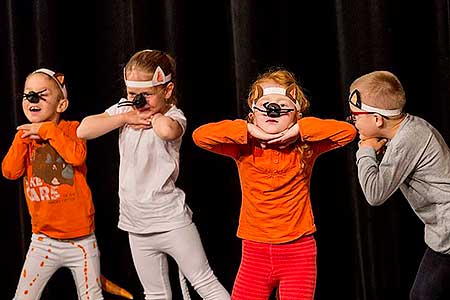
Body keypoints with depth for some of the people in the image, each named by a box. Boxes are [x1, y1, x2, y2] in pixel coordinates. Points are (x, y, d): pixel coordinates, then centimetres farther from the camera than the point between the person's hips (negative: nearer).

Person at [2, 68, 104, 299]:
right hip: (43, 239, 3)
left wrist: (48, 130, -16)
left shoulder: (72, 129, -2)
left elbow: (77, 156, -23)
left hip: (80, 238, -3)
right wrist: (23, 137, -11)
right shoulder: (25, 136, 7)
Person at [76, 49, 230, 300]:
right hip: (137, 224, 6)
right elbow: (83, 131, -8)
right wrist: (125, 118, -13)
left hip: (171, 221, -6)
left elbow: (166, 129, -43)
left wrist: (153, 115, -21)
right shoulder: (125, 109, 3)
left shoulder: (173, 116, -15)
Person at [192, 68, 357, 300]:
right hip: (254, 252, 1)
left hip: (298, 253, -1)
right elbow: (200, 135, -13)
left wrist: (298, 130, -14)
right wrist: (250, 130, -14)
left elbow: (347, 131, -13)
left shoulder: (305, 148, -2)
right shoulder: (244, 149, -1)